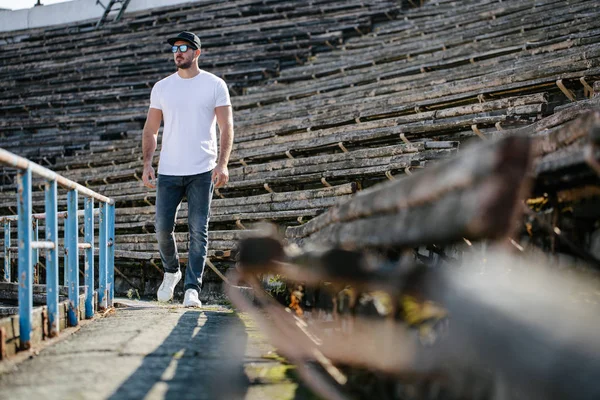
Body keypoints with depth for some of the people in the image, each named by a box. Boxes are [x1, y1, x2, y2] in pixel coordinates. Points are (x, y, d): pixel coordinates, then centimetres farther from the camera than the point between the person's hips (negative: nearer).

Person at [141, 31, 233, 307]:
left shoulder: (215, 85, 2)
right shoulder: (161, 87, 10)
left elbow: (226, 127, -2)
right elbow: (150, 130, 13)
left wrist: (222, 164, -14)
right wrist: (147, 164, 0)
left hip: (202, 171, -3)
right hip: (168, 171, 3)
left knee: (198, 230, -4)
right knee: (163, 227, 1)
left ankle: (192, 288, -2)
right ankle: (171, 271, 28)